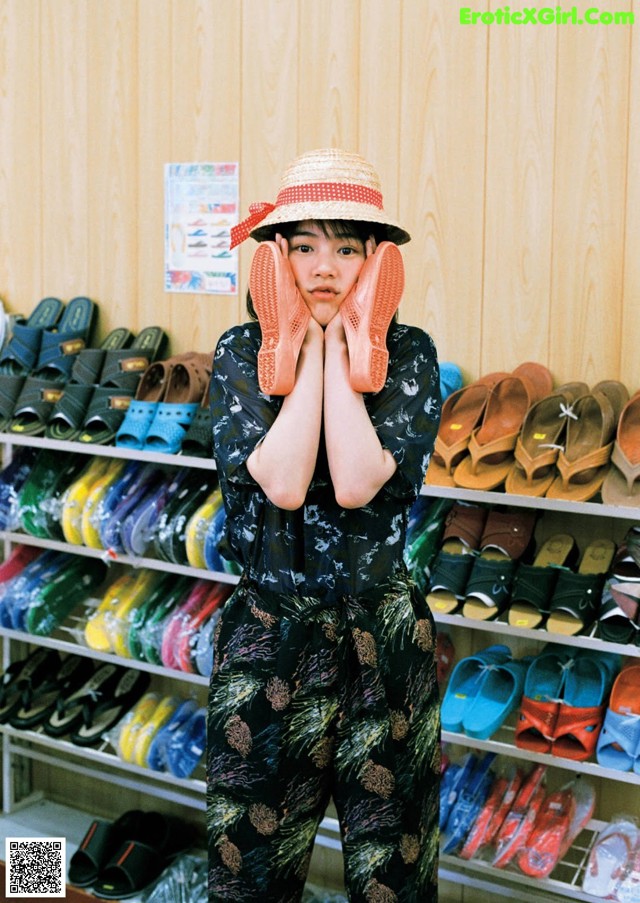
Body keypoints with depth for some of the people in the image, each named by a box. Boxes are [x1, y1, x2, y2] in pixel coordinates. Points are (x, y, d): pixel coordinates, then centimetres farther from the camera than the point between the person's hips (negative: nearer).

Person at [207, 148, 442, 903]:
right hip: (266, 634, 1)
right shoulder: (240, 353, -4)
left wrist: (339, 345, -16)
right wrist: (307, 345, -15)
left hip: (384, 636, 0)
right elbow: (282, 483, -20)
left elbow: (359, 484, -21)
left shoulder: (408, 354, -6)